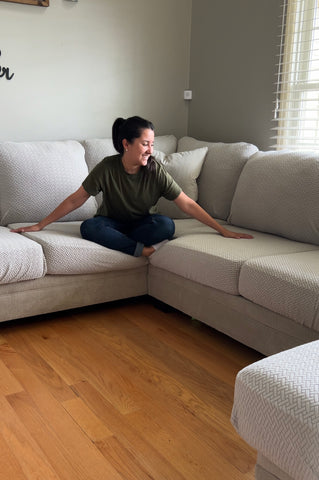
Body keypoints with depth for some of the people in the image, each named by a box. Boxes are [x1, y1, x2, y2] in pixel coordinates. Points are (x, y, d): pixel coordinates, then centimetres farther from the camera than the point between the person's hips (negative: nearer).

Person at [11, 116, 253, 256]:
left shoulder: (156, 171, -16)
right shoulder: (107, 167, -18)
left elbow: (187, 204, -14)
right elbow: (75, 199, -11)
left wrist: (222, 230, -17)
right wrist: (40, 225, -10)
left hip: (140, 223, 0)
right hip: (111, 222, 0)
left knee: (166, 225, -32)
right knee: (89, 227, -35)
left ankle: (114, 242, -22)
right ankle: (143, 249, -31)